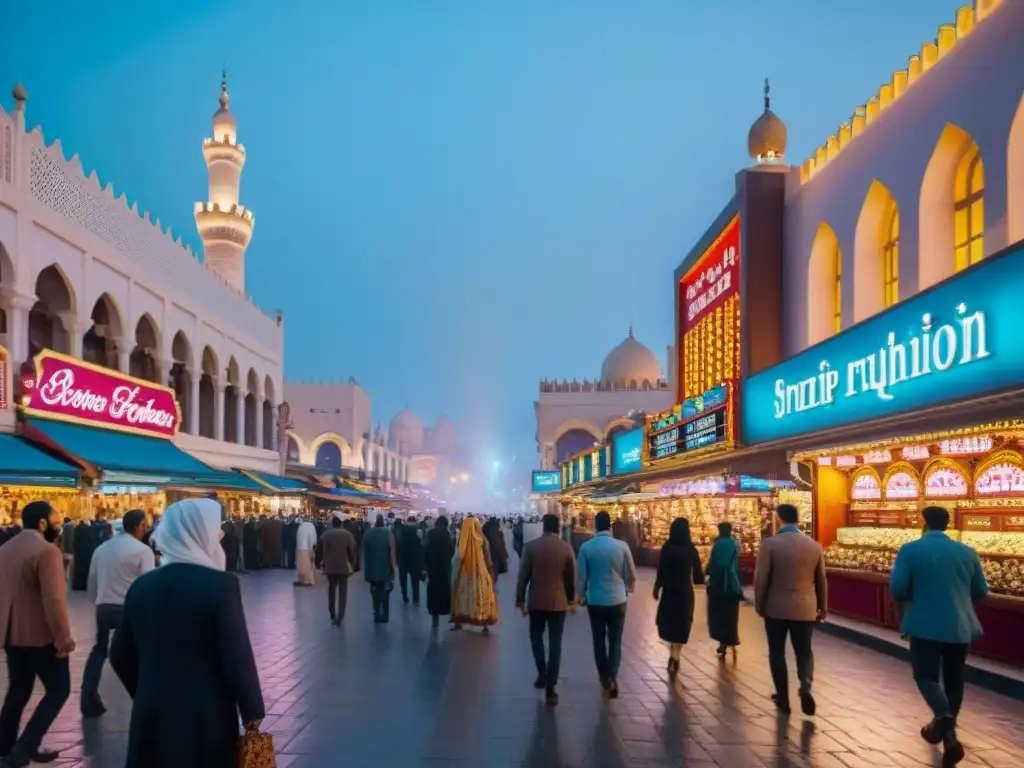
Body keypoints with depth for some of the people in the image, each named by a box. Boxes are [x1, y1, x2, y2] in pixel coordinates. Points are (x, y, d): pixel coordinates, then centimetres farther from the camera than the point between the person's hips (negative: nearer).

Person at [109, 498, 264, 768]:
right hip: (206, 716, -4)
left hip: (151, 715, 5)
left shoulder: (141, 586, 2)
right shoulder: (221, 584, -16)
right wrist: (252, 710, -4)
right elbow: (238, 656, -16)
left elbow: (120, 656, 9)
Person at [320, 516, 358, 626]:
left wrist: (323, 565, 7)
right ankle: (340, 617, -5)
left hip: (330, 567, 1)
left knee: (331, 591, 15)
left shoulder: (325, 535, 0)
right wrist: (352, 566, 6)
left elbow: (322, 551, -3)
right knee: (342, 592, 3)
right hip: (344, 567, -1)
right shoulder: (348, 535, -2)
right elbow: (353, 552, -4)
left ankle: (333, 616, 16)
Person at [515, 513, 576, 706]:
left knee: (536, 637, 22)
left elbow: (523, 576, -4)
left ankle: (542, 673, 16)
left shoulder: (530, 546, -6)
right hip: (558, 602, 0)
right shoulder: (566, 548, -4)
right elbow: (571, 577, 2)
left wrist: (520, 599, 6)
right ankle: (550, 688, 0)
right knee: (555, 643, 3)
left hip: (536, 601, 0)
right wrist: (572, 599, 16)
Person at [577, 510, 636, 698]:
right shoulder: (622, 546, -9)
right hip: (617, 600, 0)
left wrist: (583, 594, 15)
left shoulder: (586, 547, -9)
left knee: (599, 640, 16)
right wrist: (627, 589, 22)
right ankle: (612, 677, -4)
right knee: (615, 641, 9)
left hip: (595, 600, 0)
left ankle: (604, 676, 26)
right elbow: (631, 575, 1)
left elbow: (582, 576, -4)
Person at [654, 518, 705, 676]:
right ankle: (675, 655, 6)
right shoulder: (691, 549, -5)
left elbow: (661, 570, -10)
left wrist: (656, 588, 3)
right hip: (686, 590, 1)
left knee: (668, 620, 15)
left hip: (669, 590, -1)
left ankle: (673, 653, 5)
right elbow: (697, 573, 0)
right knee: (682, 623, 11)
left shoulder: (667, 547, -11)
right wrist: (702, 579, 23)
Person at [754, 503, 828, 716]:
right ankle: (806, 687, -10)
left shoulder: (770, 544, -11)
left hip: (776, 607, -2)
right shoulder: (815, 545, 0)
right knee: (804, 651, 14)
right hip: (805, 608, 3)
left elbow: (761, 579, -10)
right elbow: (821, 580, 8)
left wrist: (759, 605, 4)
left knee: (777, 652, 11)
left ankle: (783, 698, 13)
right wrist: (823, 607, 21)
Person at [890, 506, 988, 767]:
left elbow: (897, 588, -10)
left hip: (925, 625, -3)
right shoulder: (967, 552, 5)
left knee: (926, 675, 2)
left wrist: (902, 614, 8)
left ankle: (943, 716, -26)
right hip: (960, 626, 4)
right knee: (953, 680, 15)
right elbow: (981, 592, 10)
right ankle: (947, 733, 24)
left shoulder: (910, 550, -5)